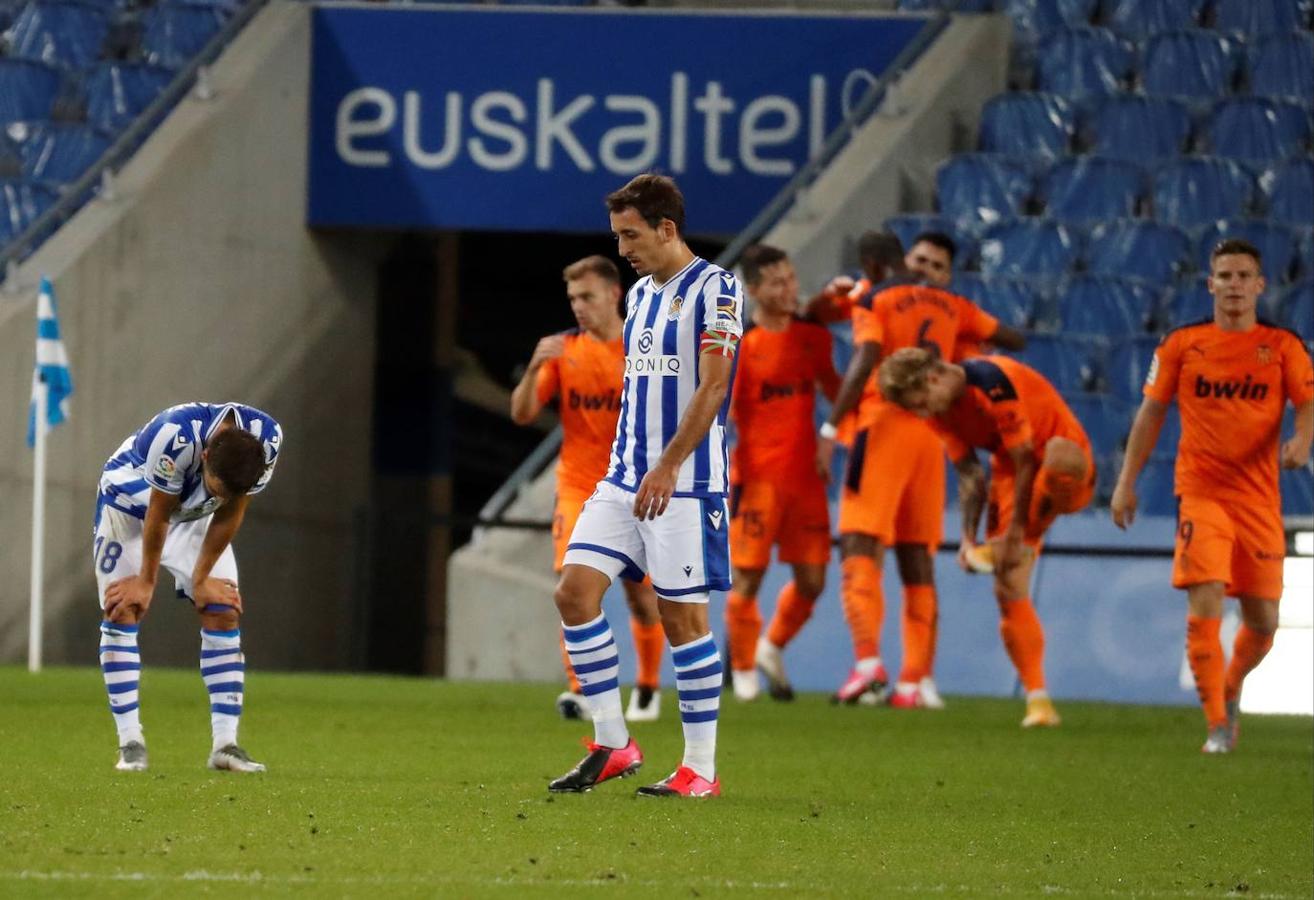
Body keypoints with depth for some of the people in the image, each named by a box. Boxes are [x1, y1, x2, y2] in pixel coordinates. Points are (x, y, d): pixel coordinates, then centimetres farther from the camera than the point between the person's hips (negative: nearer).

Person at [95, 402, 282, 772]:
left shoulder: (267, 440, -28)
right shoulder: (177, 436, -42)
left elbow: (229, 515, -14)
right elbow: (158, 515, -26)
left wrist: (201, 578, -7)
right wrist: (146, 581, -13)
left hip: (195, 517, 4)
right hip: (132, 503, -4)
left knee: (224, 613, -7)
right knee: (122, 614, -12)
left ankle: (225, 744, -8)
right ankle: (130, 743, -9)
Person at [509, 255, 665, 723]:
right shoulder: (564, 350, 2)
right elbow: (521, 413, -3)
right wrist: (536, 367, -19)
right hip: (578, 486, 1)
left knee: (642, 596, 4)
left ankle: (648, 688, 24)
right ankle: (578, 690, -21)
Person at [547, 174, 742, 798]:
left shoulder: (715, 289, -9)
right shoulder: (639, 294, 16)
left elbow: (712, 386, -17)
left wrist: (667, 466, -22)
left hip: (686, 482, -8)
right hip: (625, 477, 8)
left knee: (683, 614, -5)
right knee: (575, 590, -4)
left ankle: (700, 768, 3)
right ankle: (612, 744, 3)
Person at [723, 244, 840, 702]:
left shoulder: (813, 336, 7)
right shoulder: (738, 343, -8)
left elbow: (832, 388, 24)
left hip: (805, 474, 5)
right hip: (756, 475, -5)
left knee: (811, 580, 3)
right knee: (747, 578, -4)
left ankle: (772, 648, 28)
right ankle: (743, 672, 13)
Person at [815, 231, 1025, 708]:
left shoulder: (874, 302, -2)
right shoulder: (950, 304, 15)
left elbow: (866, 360, -18)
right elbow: (1014, 339, 22)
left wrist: (831, 427, -20)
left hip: (884, 425, -5)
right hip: (932, 433, 5)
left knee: (859, 548, -9)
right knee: (918, 561, 9)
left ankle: (868, 660, -28)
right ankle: (913, 682, 6)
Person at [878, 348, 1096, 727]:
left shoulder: (991, 383, -27)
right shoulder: (941, 411, -1)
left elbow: (1024, 460, -23)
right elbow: (970, 473, 5)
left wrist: (1015, 534, -19)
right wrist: (969, 536, -7)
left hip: (1060, 466, -7)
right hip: (1010, 473, 7)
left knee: (1060, 455, -44)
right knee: (1010, 592, -5)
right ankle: (1038, 700, -1)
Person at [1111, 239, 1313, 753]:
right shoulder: (1182, 344, 4)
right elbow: (1152, 409, 9)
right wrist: (1127, 481, 6)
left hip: (1258, 496, 1)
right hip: (1201, 493, -1)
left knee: (1262, 620, 5)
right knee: (1205, 608, -16)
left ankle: (1230, 690, 35)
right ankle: (1218, 727, -10)